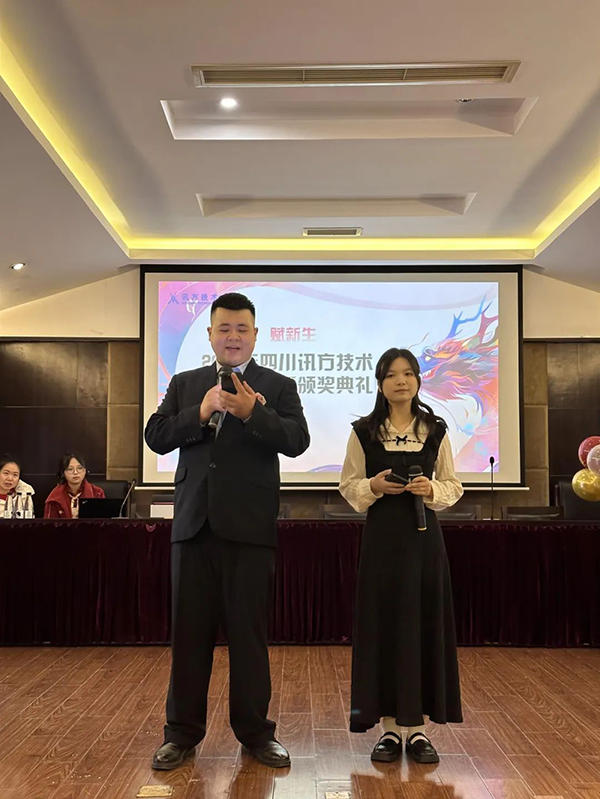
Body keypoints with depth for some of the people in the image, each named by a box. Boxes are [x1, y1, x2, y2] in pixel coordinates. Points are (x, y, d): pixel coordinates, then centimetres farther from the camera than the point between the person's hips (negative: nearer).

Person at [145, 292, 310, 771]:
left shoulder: (278, 387, 4)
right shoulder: (185, 385, 13)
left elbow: (297, 441, -11)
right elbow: (156, 438, 2)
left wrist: (251, 413, -25)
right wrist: (199, 414, -13)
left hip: (249, 528, -2)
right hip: (194, 524, 3)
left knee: (250, 632, 6)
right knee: (189, 631, 10)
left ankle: (255, 731, 21)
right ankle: (183, 732, 24)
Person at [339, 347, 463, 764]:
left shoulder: (436, 430, 3)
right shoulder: (364, 431, 1)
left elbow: (454, 487, 6)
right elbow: (348, 485, 4)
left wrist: (432, 489, -13)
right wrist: (372, 487, -15)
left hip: (424, 536, 1)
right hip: (382, 536, -1)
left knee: (424, 623, 3)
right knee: (383, 623, 2)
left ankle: (417, 726, 16)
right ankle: (390, 726, 15)